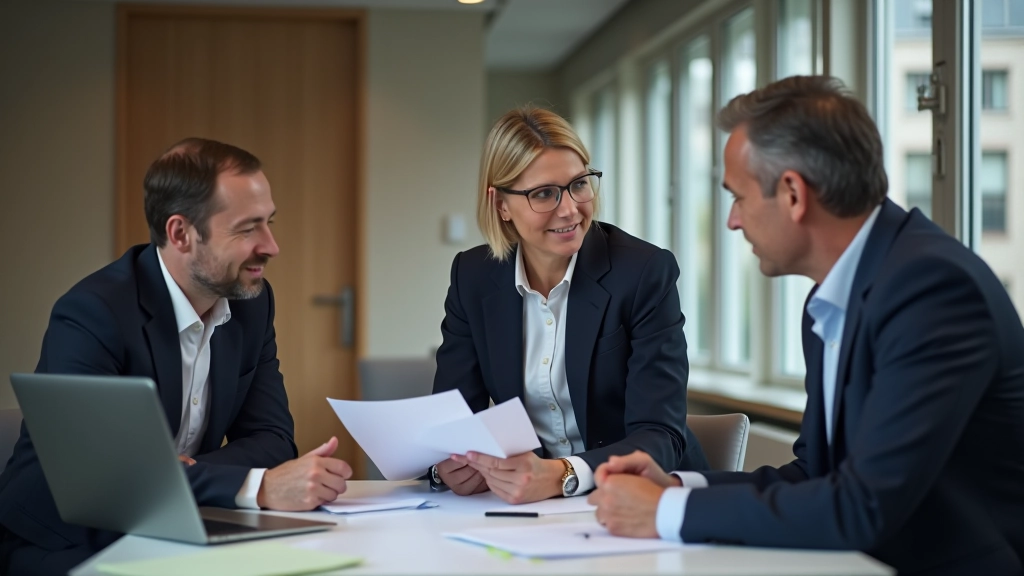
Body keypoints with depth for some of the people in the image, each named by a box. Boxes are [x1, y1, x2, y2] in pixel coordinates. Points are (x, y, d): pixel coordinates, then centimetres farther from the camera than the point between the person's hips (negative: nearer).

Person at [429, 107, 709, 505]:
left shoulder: (646, 273, -11)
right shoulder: (473, 277, 1)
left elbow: (660, 437, -17)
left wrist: (560, 475, -35)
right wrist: (451, 465, -24)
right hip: (526, 501, 3)